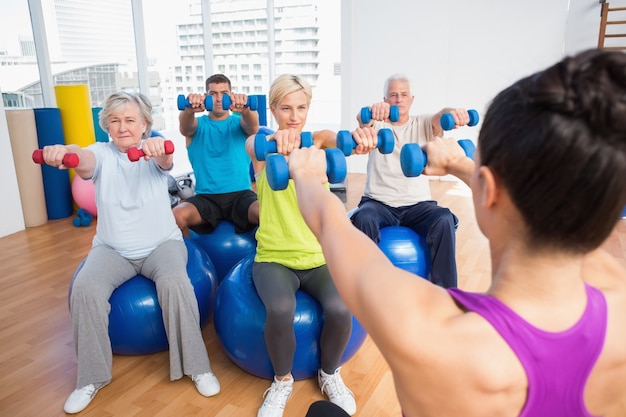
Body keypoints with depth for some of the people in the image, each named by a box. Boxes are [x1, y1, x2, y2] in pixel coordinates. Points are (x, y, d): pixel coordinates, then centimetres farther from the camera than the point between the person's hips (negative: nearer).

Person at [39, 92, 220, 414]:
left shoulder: (154, 152, -4)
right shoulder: (102, 153, -2)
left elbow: (166, 160, -29)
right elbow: (83, 160, -26)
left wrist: (158, 148, -55)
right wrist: (62, 152, -52)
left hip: (162, 244, -2)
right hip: (112, 249, 2)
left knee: (175, 282, -31)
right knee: (85, 288, -24)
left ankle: (196, 366, -12)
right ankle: (91, 376, -3)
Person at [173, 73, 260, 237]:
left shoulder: (239, 123, 10)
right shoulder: (198, 124, 11)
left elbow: (253, 125, -14)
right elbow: (185, 126, -13)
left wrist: (245, 110, -39)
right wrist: (189, 110, -38)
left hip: (240, 195, -1)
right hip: (206, 197, 1)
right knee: (177, 216, -27)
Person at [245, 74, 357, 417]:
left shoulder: (318, 141, 3)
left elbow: (337, 139, -20)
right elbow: (251, 144, -27)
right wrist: (274, 139, -53)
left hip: (320, 257, 2)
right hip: (273, 258, -1)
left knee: (340, 309, -25)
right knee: (280, 310, -30)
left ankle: (330, 373, 10)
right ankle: (282, 380, 3)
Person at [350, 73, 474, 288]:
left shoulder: (422, 124, 11)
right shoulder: (377, 124, 7)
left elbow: (439, 118, -13)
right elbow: (362, 117, -18)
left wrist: (453, 113, -39)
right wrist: (373, 110, -44)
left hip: (417, 204, 1)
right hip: (378, 202, -1)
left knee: (445, 220, -29)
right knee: (363, 219, -34)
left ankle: (444, 292, -17)